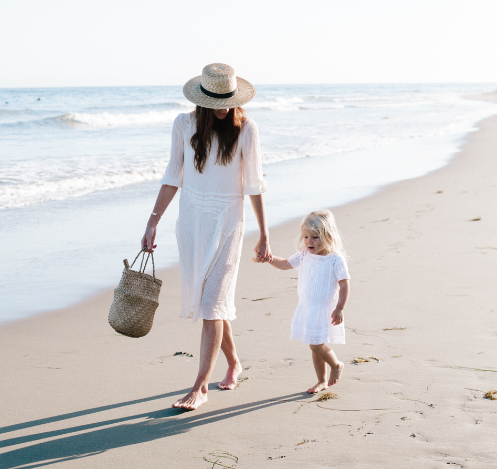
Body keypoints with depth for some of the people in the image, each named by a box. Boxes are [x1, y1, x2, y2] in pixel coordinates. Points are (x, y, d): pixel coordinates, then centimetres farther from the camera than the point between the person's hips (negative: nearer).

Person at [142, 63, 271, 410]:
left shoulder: (245, 129, -7)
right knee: (202, 299, 10)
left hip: (227, 222, -3)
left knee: (211, 302, -9)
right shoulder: (185, 125, 0)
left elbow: (254, 184, -2)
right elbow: (173, 176, 6)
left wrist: (264, 236, -1)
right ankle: (233, 362, 33)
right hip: (191, 220, 3)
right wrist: (153, 222, 3)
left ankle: (201, 387, -5)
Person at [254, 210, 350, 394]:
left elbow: (344, 285, -12)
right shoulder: (304, 256, 4)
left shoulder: (335, 260, -13)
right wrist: (269, 259, 0)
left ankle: (336, 365, 18)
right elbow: (286, 264, 17)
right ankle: (322, 381, 25)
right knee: (314, 347, 12)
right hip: (306, 309, 6)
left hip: (325, 310, -6)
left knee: (317, 345, -10)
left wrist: (339, 309, -17)